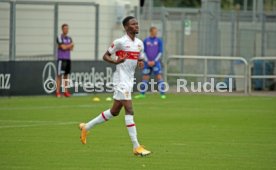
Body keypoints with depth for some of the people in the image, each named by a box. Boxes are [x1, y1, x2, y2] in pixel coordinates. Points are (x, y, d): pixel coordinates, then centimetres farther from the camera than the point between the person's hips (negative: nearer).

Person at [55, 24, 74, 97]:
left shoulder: (69, 38, 15)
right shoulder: (59, 38, -5)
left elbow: (71, 48, 8)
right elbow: (63, 47, -13)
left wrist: (66, 46, -10)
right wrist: (71, 44, 1)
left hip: (68, 59, 6)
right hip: (61, 59, -6)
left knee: (66, 75, 6)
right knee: (59, 75, -8)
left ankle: (66, 91, 8)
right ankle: (57, 92, -9)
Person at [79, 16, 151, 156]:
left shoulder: (139, 43, 10)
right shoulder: (120, 42, -10)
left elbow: (140, 59, 21)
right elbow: (105, 56, -4)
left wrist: (141, 63, -3)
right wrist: (116, 61, -23)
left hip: (129, 81, 8)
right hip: (121, 80, -8)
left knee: (114, 112, 16)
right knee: (129, 111, -13)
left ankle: (86, 127, 32)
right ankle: (136, 147, -14)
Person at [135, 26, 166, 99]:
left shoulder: (159, 41, 1)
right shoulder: (145, 41, 4)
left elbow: (160, 52, -1)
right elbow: (144, 52, 5)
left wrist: (154, 61, -9)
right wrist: (147, 61, -6)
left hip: (156, 62, -2)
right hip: (147, 62, 2)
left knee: (159, 77, -10)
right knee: (145, 78, 4)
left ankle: (162, 94, -10)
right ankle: (142, 94, 12)